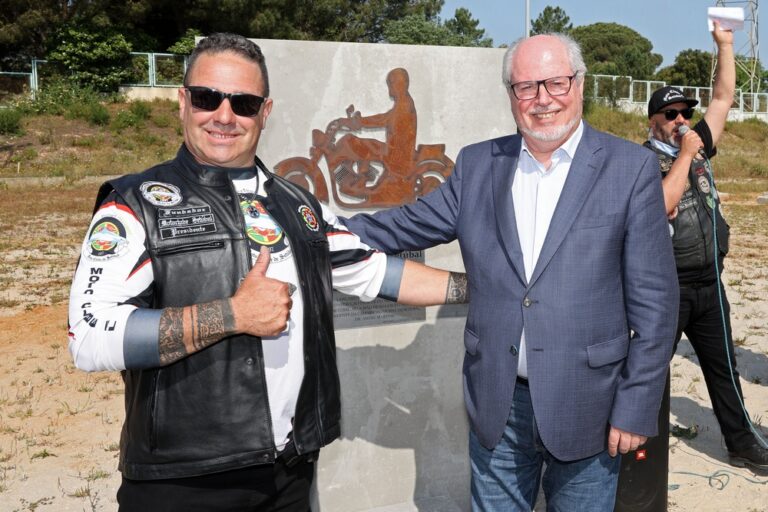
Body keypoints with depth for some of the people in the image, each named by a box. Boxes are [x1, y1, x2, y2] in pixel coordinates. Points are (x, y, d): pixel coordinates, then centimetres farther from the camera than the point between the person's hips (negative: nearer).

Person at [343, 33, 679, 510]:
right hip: (496, 405, 3)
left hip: (585, 407, -2)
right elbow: (408, 226, 11)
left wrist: (636, 408, -8)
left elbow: (654, 300, -6)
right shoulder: (477, 164, 3)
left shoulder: (631, 167, -6)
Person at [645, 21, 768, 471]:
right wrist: (685, 157, -19)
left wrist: (725, 46, 8)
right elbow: (662, 206, -26)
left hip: (709, 283, 7)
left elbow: (724, 98, 13)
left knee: (723, 367, 14)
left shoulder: (698, 144, 8)